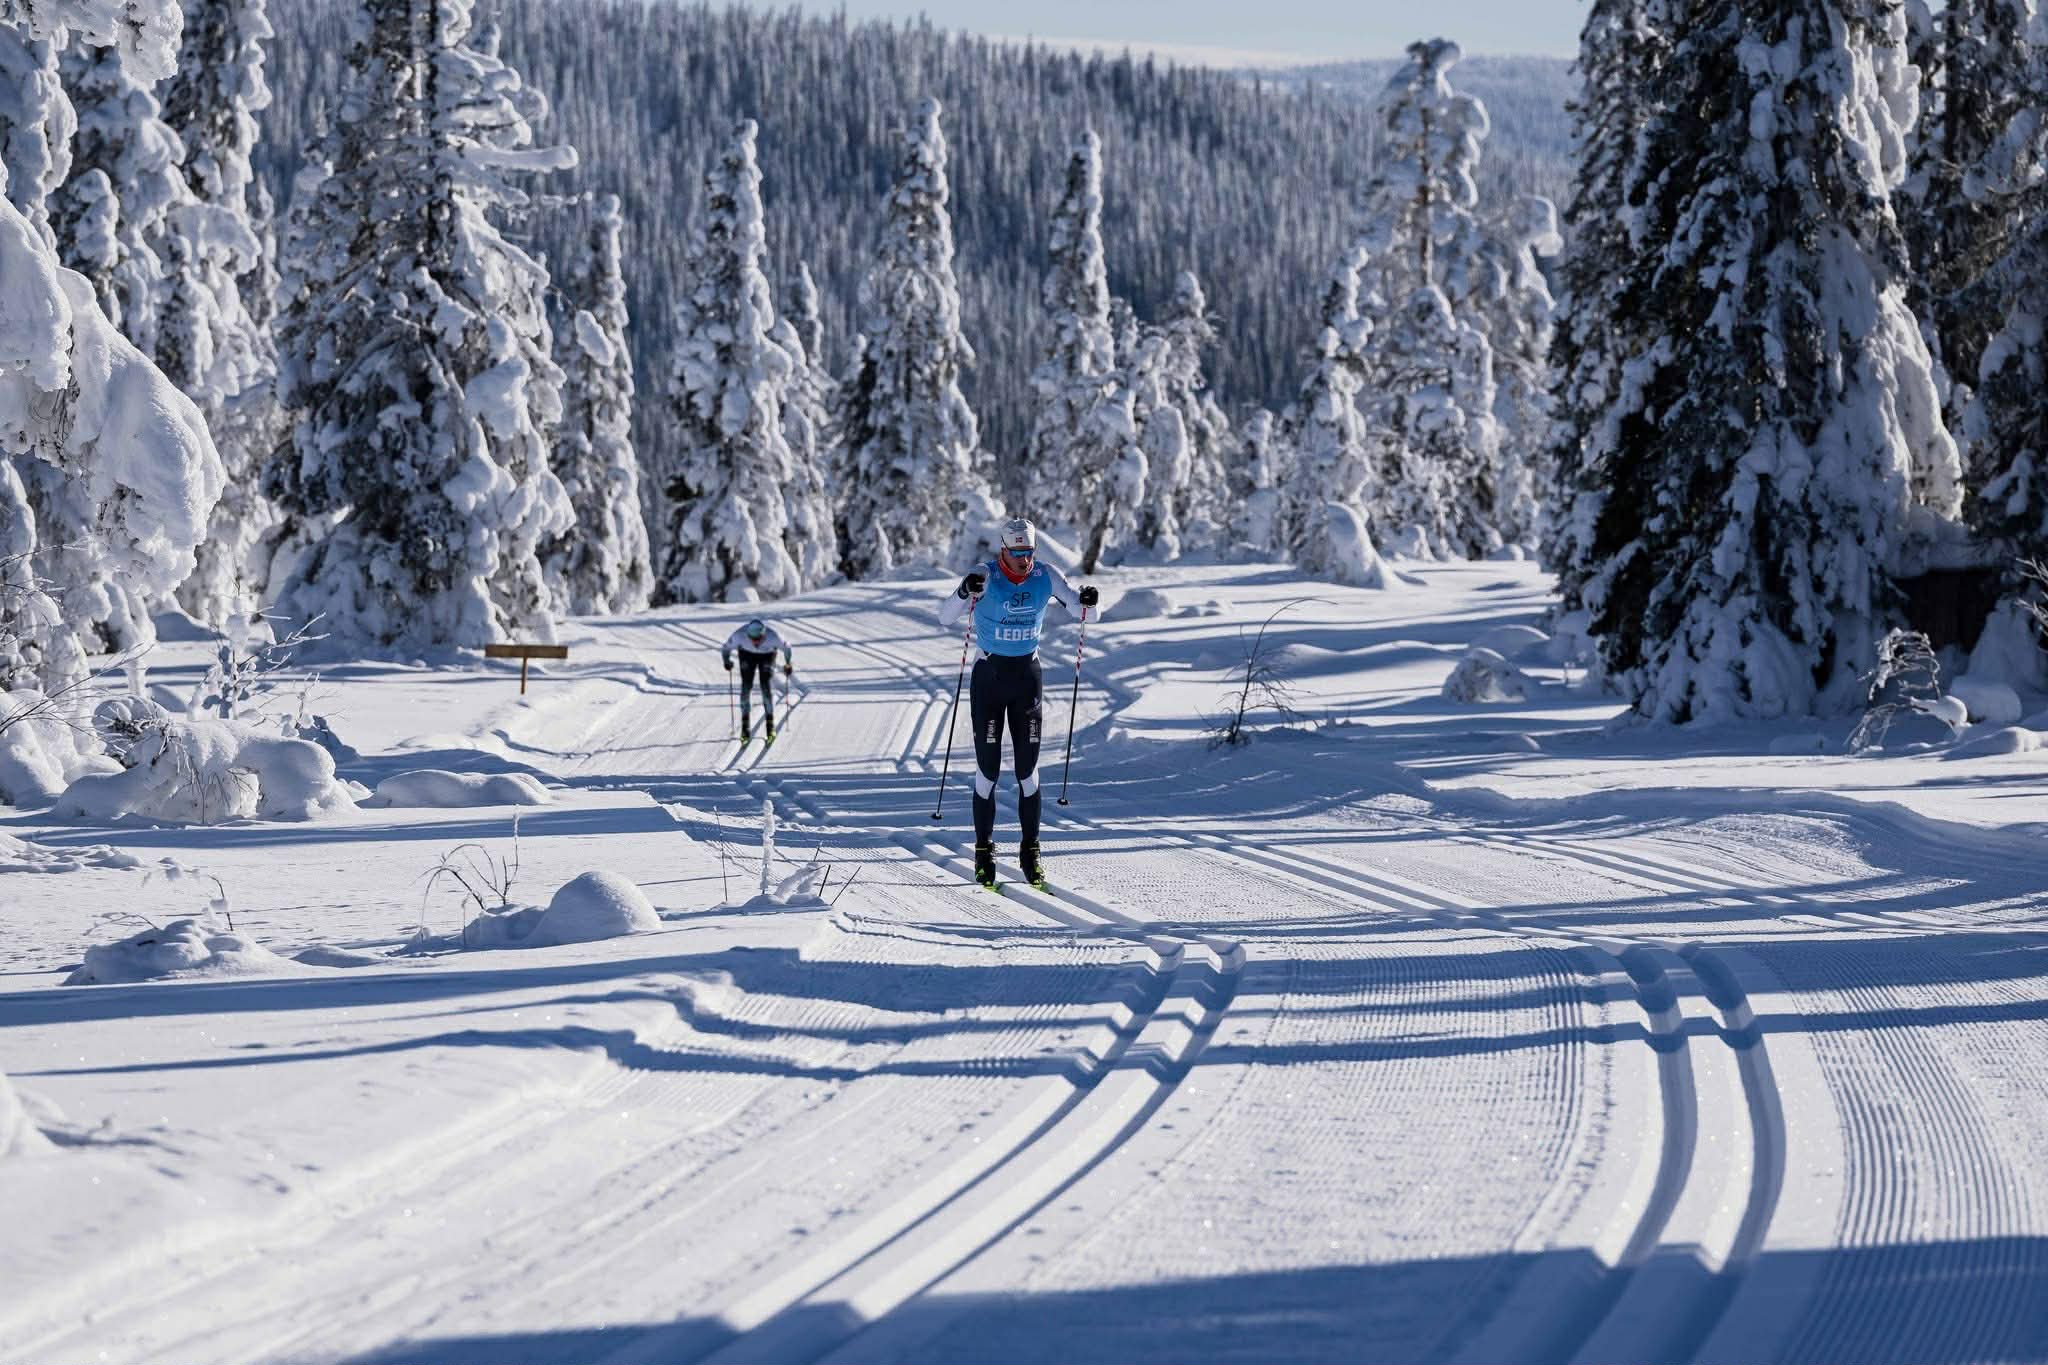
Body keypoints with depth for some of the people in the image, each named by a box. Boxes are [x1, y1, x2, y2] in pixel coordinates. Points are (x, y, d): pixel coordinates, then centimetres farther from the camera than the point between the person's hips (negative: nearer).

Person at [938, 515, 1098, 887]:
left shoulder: (1045, 575, -6)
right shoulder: (986, 576, -15)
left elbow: (1079, 611, 1)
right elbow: (945, 618, -21)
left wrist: (1086, 602, -23)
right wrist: (965, 593, -41)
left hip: (1027, 676, 2)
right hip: (989, 675, -2)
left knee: (1028, 768, 3)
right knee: (987, 768, -1)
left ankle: (1030, 850, 10)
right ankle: (984, 850, 8)